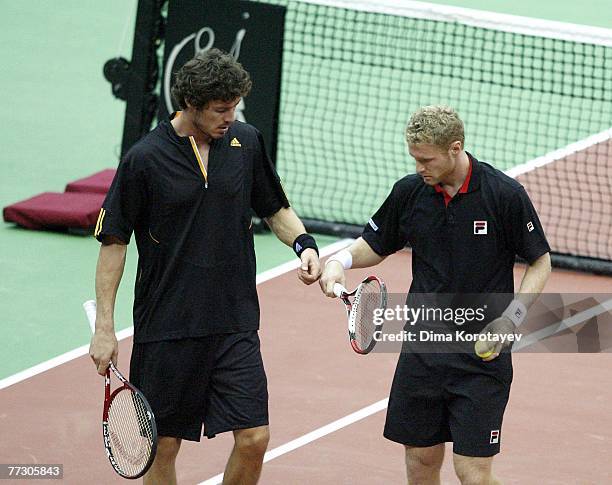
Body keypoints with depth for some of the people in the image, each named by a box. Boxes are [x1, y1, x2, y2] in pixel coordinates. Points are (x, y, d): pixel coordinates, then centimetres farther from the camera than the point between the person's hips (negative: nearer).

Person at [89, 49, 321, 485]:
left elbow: (276, 209, 17)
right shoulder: (145, 159, -9)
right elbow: (114, 241, -3)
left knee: (254, 438, -5)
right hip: (166, 329, -3)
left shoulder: (247, 142, 3)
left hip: (235, 325, 3)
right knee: (165, 445, 4)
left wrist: (304, 244, -5)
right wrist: (105, 327, -6)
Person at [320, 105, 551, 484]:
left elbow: (540, 261, -1)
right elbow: (376, 246, 16)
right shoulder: (409, 192, 1)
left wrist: (512, 317, -15)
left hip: (482, 355, -4)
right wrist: (341, 260, -5)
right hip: (422, 350, 4)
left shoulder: (505, 194, -11)